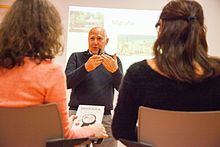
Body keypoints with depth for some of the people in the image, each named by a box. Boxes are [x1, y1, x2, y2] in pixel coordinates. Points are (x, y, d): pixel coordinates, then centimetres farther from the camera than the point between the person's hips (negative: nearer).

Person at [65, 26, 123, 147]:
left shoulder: (114, 61, 13)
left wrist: (115, 70, -18)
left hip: (105, 117, 1)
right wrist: (85, 68, -20)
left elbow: (122, 88, 2)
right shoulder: (76, 57, 9)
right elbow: (67, 83, -4)